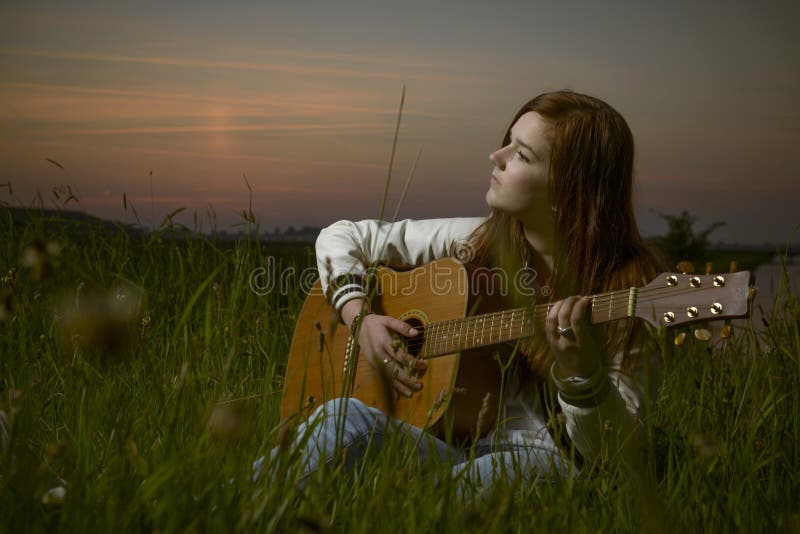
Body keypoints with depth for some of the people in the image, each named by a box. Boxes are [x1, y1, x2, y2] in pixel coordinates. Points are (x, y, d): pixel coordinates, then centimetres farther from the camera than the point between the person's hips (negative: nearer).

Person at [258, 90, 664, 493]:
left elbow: (622, 454, -11)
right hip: (445, 442, 3)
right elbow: (341, 237, 16)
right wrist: (360, 318, -2)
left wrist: (580, 370, -30)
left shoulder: (627, 285, -7)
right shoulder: (477, 243, 4)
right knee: (344, 415, -31)